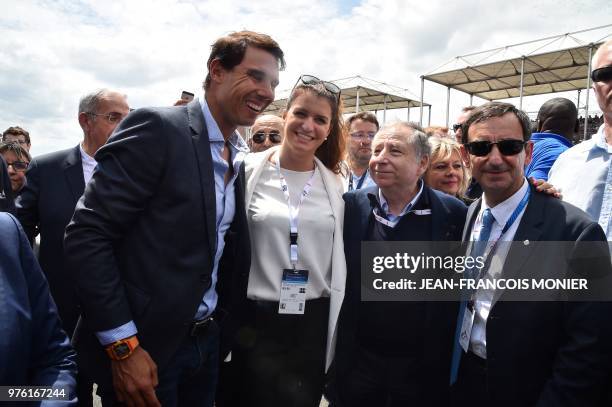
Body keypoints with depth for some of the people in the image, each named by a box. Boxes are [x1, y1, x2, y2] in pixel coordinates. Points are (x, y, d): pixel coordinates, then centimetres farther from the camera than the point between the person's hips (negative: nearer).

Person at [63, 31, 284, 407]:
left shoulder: (238, 157, 6)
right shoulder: (157, 128, -16)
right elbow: (86, 235, -19)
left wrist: (222, 325, 10)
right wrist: (124, 346, -18)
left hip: (207, 341, 7)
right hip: (145, 347, -6)